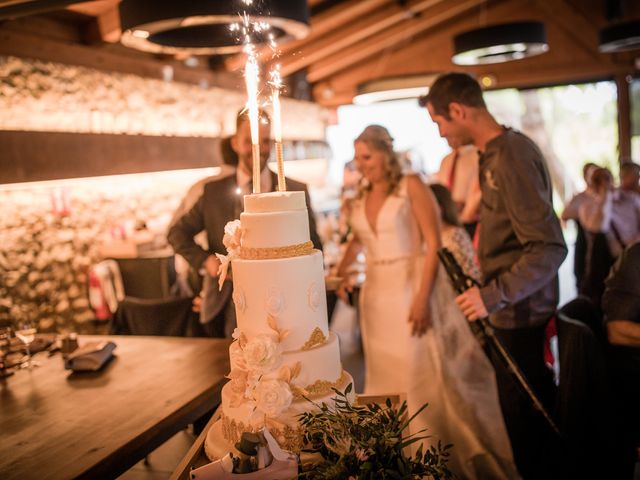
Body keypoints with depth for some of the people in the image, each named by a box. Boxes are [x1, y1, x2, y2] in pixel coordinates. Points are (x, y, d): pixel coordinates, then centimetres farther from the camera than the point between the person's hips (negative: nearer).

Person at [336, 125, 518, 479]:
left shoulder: (412, 186, -7)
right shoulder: (361, 197, 9)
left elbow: (434, 244, -13)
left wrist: (422, 297, -22)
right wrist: (340, 273, 6)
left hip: (413, 289, -6)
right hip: (377, 294, 6)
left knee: (426, 377, 0)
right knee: (387, 379, 13)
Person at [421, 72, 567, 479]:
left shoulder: (511, 156, -21)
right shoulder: (497, 152, 8)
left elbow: (550, 247, -26)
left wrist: (494, 296, -23)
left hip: (519, 315, -9)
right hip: (513, 311, 9)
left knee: (524, 419, 5)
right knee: (536, 410, 22)